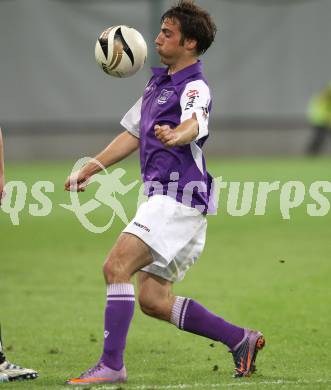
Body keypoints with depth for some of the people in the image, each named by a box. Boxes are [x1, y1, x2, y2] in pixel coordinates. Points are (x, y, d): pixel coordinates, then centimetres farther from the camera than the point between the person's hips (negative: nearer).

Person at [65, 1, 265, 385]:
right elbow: (132, 135, 29)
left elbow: (194, 124, -33)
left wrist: (174, 136, -56)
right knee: (153, 300, 8)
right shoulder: (157, 83, 19)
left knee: (116, 266, -19)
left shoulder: (194, 87, -11)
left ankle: (111, 365, -18)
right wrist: (88, 170, 28)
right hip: (162, 197, 10)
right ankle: (240, 339, 18)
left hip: (179, 197, -10)